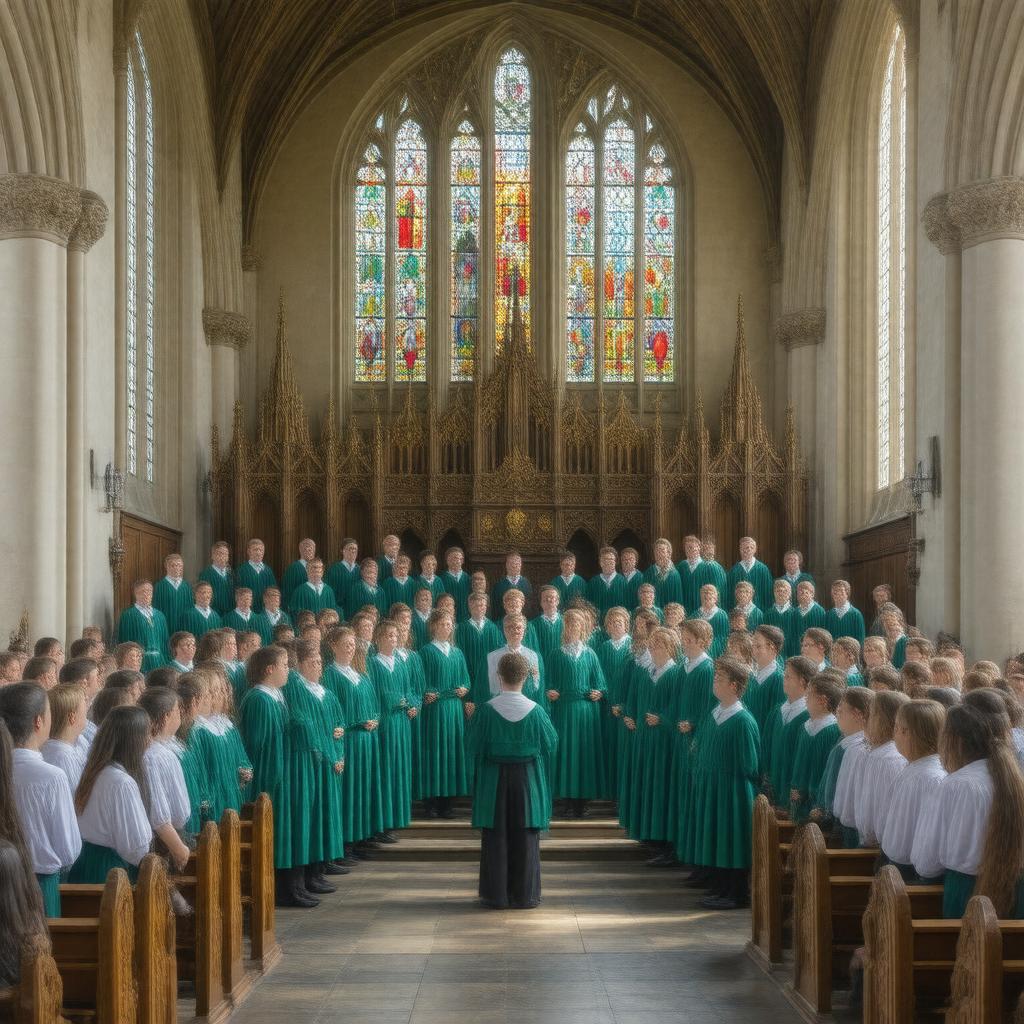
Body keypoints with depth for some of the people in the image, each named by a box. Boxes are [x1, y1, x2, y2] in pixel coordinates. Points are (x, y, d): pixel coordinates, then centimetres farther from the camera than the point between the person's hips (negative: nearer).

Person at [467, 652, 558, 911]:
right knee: (525, 838, 9)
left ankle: (496, 894, 11)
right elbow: (550, 744, 2)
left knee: (495, 838, 8)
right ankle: (524, 894, 12)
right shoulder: (535, 711, -9)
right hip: (527, 780, 0)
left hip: (494, 780, 0)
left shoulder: (487, 710, -12)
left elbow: (473, 747, -4)